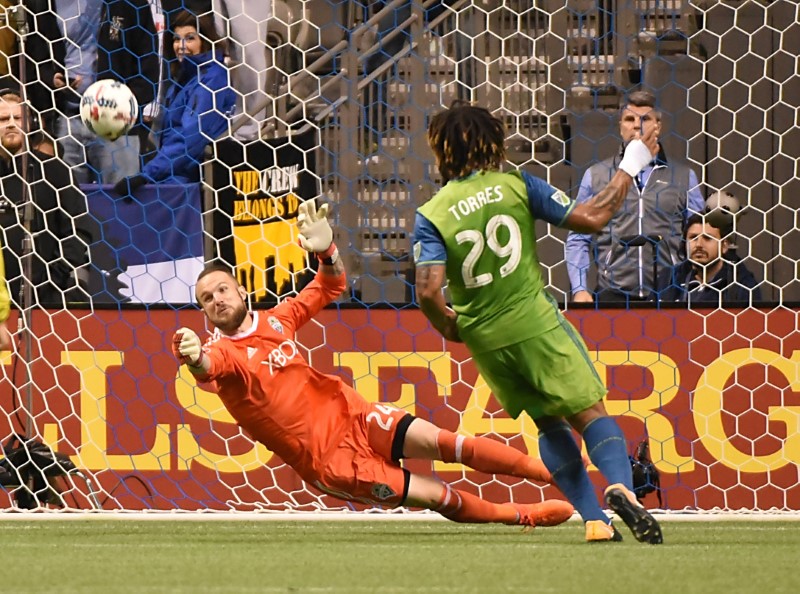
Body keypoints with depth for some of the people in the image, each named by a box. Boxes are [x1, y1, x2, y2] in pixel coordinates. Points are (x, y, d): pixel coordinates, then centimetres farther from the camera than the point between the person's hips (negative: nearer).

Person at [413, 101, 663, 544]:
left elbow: (428, 291, -15)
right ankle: (619, 486, -29)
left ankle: (594, 520, 8)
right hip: (535, 320, -2)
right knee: (588, 411, 1)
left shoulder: (431, 216, -3)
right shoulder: (515, 186, -4)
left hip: (483, 338, 2)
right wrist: (629, 169, 8)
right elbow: (590, 219, -5)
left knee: (549, 423, 18)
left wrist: (448, 327, 5)